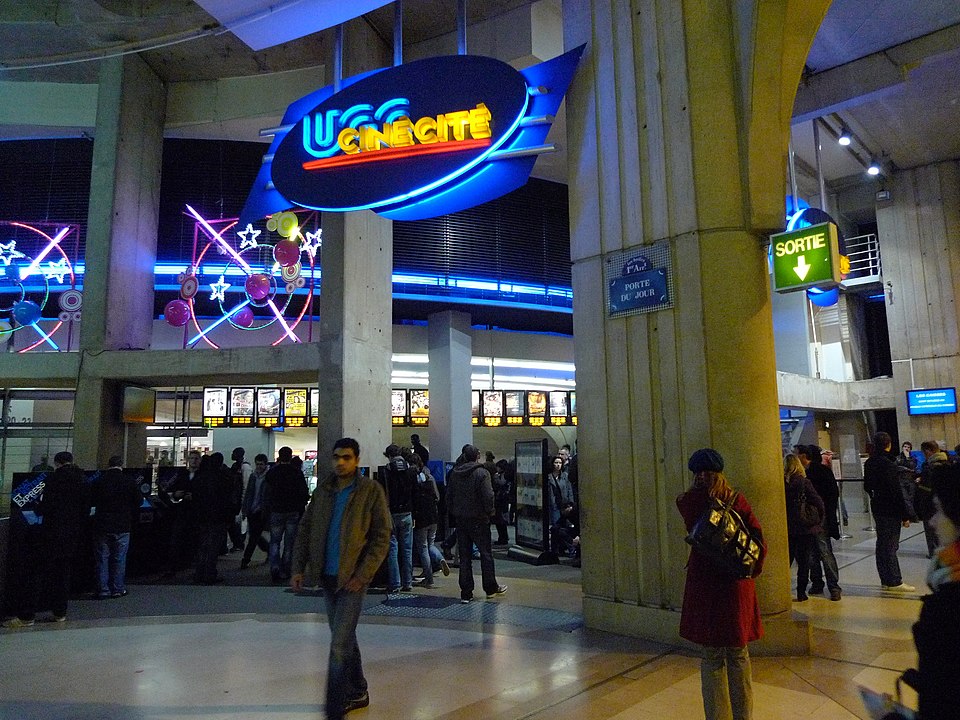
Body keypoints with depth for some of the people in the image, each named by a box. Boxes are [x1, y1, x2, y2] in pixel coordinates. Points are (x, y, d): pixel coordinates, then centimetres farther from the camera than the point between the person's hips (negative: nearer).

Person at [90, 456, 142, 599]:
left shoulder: (98, 481, -5)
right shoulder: (129, 481, -6)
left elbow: (91, 501, 3)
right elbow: (139, 501, 0)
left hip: (102, 526, 1)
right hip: (122, 526, 0)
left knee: (102, 558, 9)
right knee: (119, 558, 8)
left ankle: (103, 590, 10)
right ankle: (118, 589, 12)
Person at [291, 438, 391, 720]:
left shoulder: (371, 490, -8)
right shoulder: (323, 490, 6)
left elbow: (382, 537, -9)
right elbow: (305, 529, 11)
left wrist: (363, 575, -15)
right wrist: (298, 568, 4)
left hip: (352, 578, -5)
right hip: (327, 576, 6)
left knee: (339, 646, -8)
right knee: (345, 639, 19)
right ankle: (357, 693, 37)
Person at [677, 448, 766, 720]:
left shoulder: (688, 501, -7)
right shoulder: (736, 499, -2)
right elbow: (757, 536, -4)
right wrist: (752, 568, 8)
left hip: (704, 582, -2)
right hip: (737, 583, 2)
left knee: (711, 657, 7)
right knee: (739, 654, 16)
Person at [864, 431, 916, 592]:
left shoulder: (869, 463, 7)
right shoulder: (889, 465, -19)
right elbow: (897, 492, -18)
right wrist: (905, 515, -14)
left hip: (877, 508, 8)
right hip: (890, 510, -8)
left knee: (882, 544, 13)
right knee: (890, 545, -2)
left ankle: (886, 580, 21)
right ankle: (894, 582, 5)